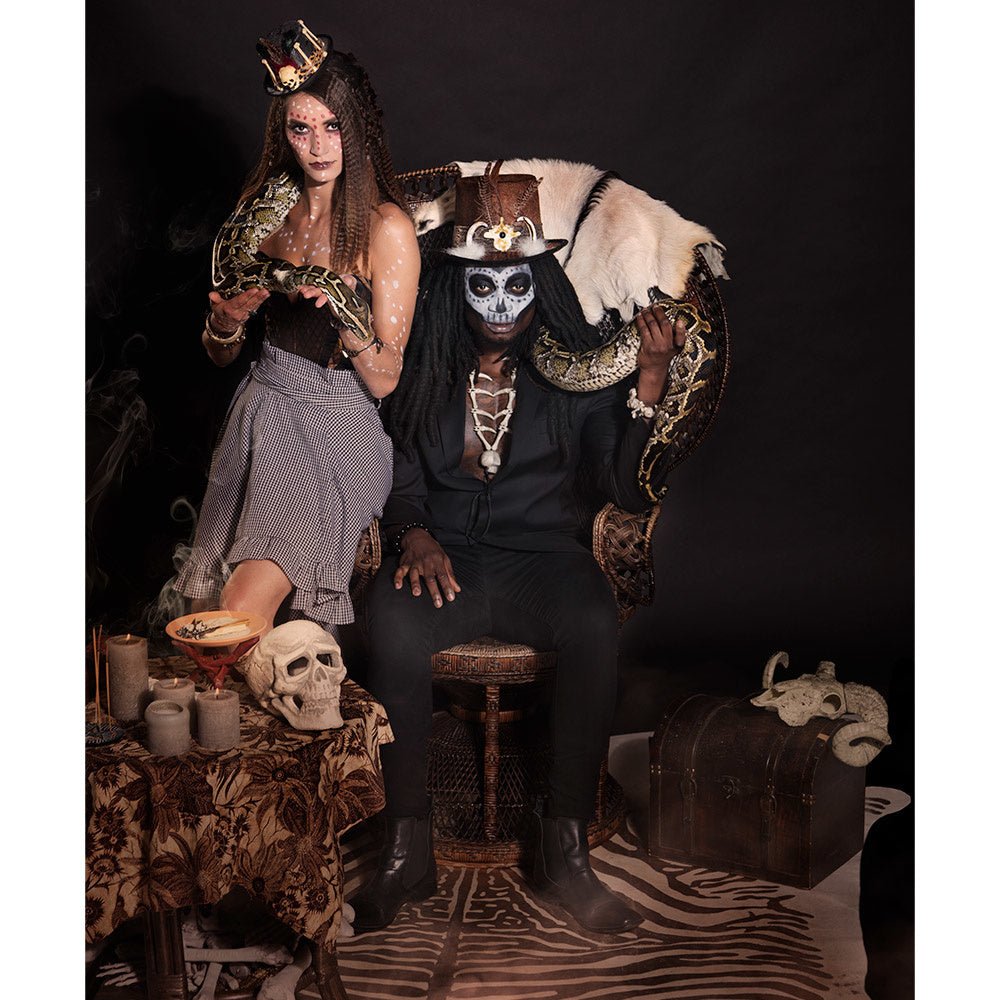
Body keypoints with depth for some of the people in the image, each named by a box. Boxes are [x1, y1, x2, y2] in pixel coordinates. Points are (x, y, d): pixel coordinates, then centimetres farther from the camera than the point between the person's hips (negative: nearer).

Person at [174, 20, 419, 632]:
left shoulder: (387, 227, -8)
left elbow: (384, 380, -10)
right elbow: (220, 354, 12)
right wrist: (227, 319, -11)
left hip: (339, 433, -4)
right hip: (260, 417, 5)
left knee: (243, 606, -20)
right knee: (204, 623, -3)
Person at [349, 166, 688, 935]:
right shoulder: (422, 374, 15)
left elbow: (629, 488, 0)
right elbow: (398, 479, 10)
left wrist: (651, 383, -10)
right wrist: (414, 534, -12)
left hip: (542, 554, 0)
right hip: (445, 555, 0)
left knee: (597, 626, -34)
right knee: (395, 621, -35)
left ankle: (566, 849, -22)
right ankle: (408, 847, -23)